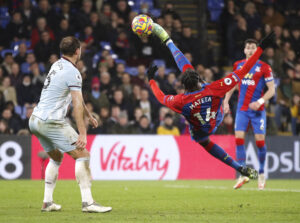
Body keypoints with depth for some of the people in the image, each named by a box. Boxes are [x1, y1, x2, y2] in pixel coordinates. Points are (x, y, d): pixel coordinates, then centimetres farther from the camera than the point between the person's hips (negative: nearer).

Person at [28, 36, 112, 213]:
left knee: (56, 157, 24)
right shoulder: (73, 72, -12)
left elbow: (77, 97, 26)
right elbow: (77, 105, -19)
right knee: (82, 155, -8)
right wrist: (82, 133, -21)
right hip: (52, 122, -9)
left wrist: (89, 115, 33)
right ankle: (88, 202, -15)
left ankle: (48, 202, 19)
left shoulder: (57, 65, 16)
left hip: (35, 119, 9)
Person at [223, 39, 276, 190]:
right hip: (242, 108, 3)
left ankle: (261, 174, 14)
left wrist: (260, 101, -19)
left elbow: (271, 89, -5)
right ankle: (243, 175, -6)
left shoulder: (264, 67, -4)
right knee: (239, 139, -9)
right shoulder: (238, 65, 8)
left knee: (260, 141, -4)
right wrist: (226, 101, 11)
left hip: (257, 110, -3)